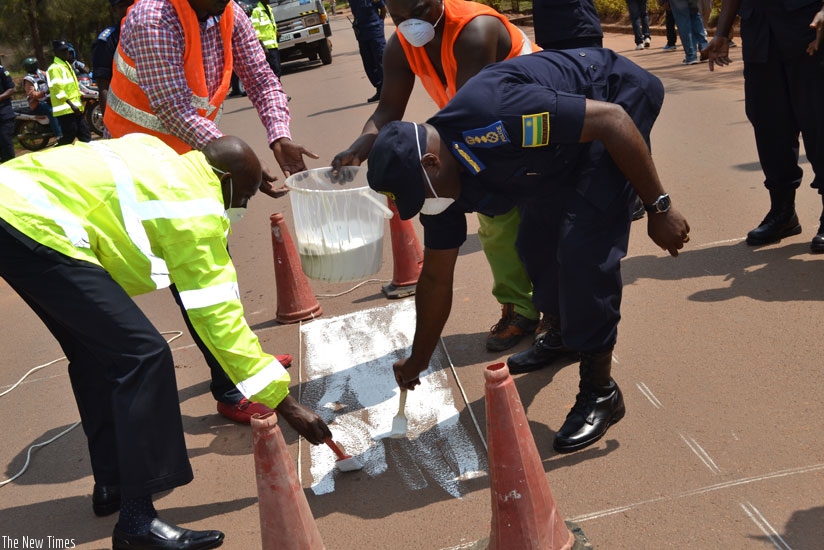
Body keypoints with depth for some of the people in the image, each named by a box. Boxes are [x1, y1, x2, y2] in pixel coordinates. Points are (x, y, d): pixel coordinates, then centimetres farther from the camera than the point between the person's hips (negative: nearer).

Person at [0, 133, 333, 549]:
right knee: (141, 355, -12)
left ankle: (112, 482, 27)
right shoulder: (196, 211, -8)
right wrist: (285, 403, -6)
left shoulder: (159, 155, 17)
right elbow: (219, 316, -10)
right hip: (36, 228, -11)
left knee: (96, 348, 18)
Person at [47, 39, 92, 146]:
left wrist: (81, 96, 19)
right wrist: (71, 104, -24)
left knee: (85, 136, 11)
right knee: (68, 137, -10)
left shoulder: (66, 65, 21)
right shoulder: (55, 68, -10)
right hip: (66, 109, -10)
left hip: (76, 108, 10)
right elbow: (58, 89, -20)